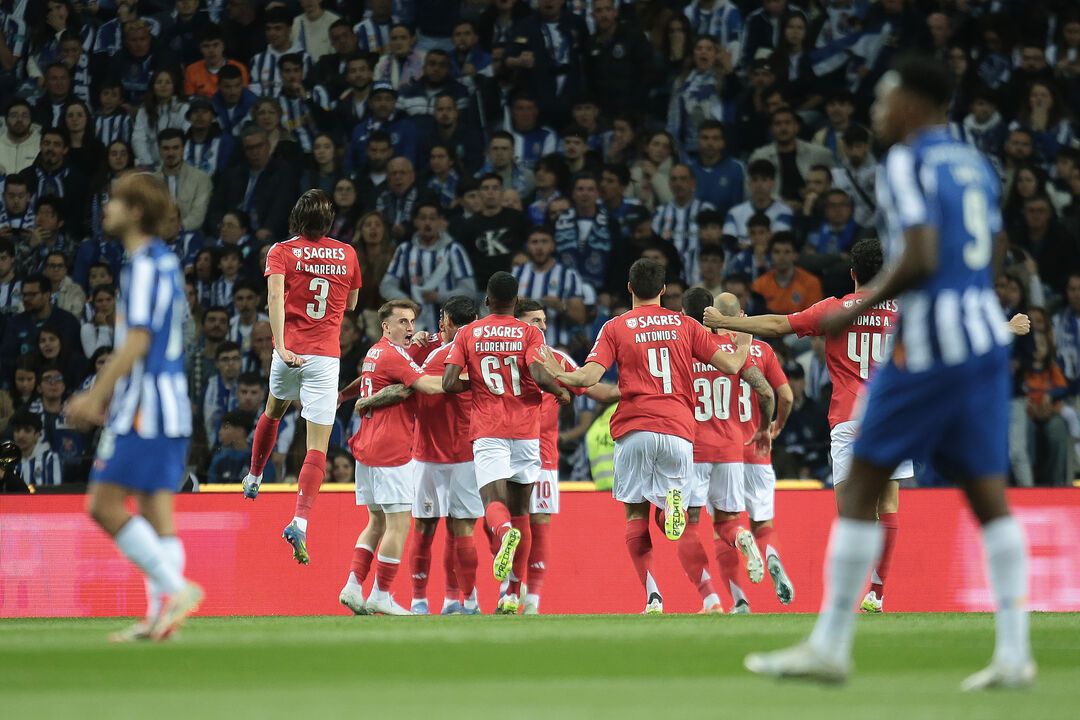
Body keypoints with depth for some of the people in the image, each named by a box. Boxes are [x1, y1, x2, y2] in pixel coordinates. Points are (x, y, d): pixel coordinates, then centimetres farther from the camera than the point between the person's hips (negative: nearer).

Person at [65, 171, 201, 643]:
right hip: (170, 407, 10)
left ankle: (175, 587, -15)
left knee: (105, 505, -8)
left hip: (144, 408, -9)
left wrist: (96, 396, -14)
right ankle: (162, 614, 1)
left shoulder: (144, 266, -12)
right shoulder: (165, 263, 18)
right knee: (156, 511, 6)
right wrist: (101, 395, 24)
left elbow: (137, 342, -18)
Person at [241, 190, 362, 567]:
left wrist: (281, 345, -25)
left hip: (290, 353, 1)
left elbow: (275, 296, -17)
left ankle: (253, 478, 49)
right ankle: (300, 522, -21)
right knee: (318, 445, -5)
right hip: (327, 356, -1)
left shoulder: (282, 251, -1)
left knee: (273, 412, 32)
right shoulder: (347, 254, 6)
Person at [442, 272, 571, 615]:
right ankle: (513, 594, 13)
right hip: (526, 431, 1)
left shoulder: (468, 334, 6)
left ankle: (505, 533, -50)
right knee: (520, 511, 11)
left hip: (487, 432, -1)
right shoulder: (530, 333, 2)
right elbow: (538, 374, -14)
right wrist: (561, 392, 5)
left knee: (494, 503, -12)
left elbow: (449, 383, -2)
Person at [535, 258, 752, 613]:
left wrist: (557, 374, 14)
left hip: (634, 429, -1)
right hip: (677, 428, 1)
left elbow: (589, 376, -5)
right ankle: (674, 503, -29)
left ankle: (653, 595, -7)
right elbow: (730, 365, 7)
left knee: (636, 515, 7)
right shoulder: (685, 325, 10)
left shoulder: (615, 328, 6)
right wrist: (744, 343, 28)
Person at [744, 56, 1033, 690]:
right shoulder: (975, 164, 15)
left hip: (931, 343, -7)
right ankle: (1015, 654, -2)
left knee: (862, 485, 1)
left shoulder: (909, 163, -8)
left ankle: (830, 646, 3)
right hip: (988, 335, 7)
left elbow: (920, 259, -18)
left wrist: (856, 311, -8)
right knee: (988, 493, 5)